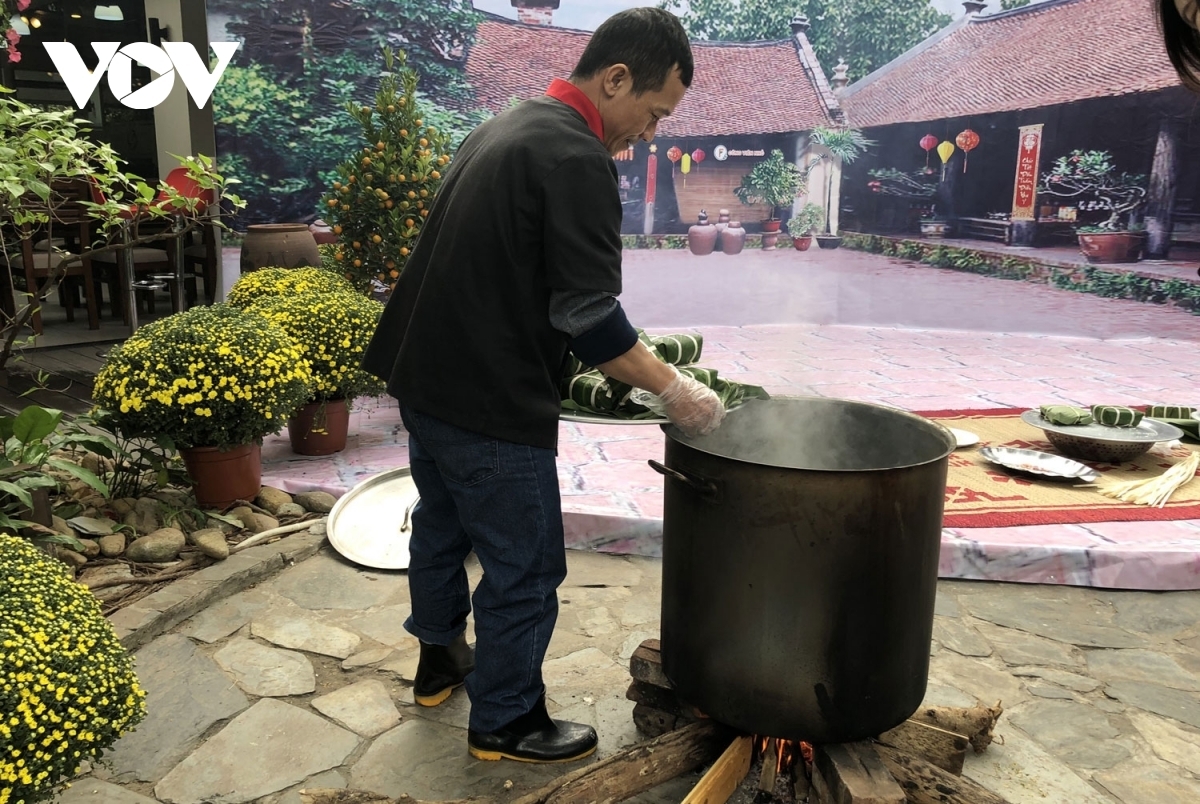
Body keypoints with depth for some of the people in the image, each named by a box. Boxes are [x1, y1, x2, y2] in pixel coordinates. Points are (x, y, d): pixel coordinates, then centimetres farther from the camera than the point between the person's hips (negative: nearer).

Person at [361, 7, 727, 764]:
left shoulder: (506, 128, 12)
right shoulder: (577, 158, -19)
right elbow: (590, 315, -23)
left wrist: (567, 359, 20)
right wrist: (673, 388, -12)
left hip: (426, 376, 10)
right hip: (487, 401, -10)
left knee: (442, 525, 25)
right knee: (525, 567, 5)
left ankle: (440, 659, 45)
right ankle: (506, 723, 22)